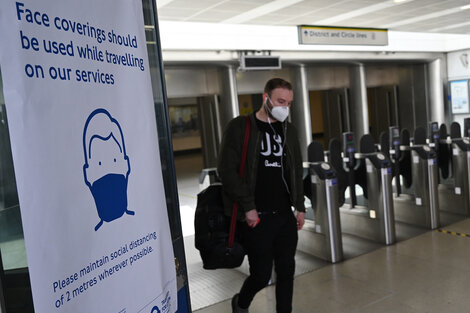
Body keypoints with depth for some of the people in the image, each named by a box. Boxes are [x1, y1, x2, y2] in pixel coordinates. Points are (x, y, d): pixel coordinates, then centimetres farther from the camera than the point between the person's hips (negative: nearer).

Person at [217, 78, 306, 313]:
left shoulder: (288, 130, 12)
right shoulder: (239, 127, -6)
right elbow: (227, 170, -12)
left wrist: (300, 206, 13)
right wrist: (248, 206, -15)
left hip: (285, 215, 5)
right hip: (256, 217, -5)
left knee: (286, 271, 10)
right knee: (262, 274, 2)